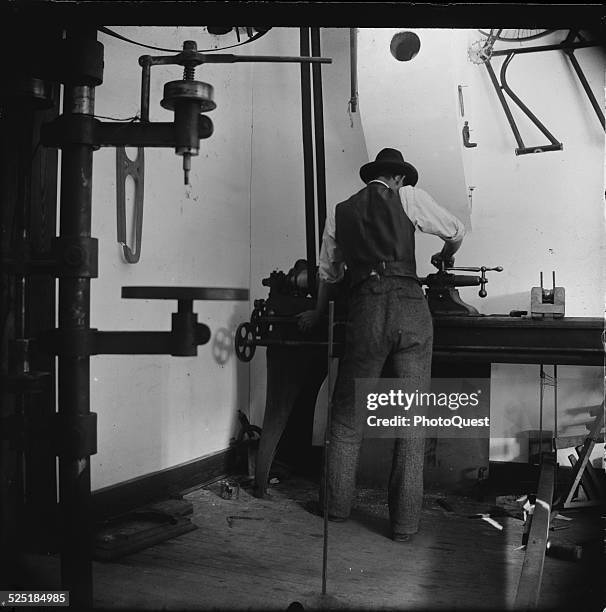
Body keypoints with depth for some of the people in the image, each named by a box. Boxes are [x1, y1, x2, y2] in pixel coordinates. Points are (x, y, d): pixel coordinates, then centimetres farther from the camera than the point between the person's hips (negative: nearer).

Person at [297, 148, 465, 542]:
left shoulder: (340, 212, 19)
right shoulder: (409, 196, 11)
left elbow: (328, 273, 27)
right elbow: (456, 231, 17)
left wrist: (317, 314, 44)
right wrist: (445, 257, 40)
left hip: (365, 310, 2)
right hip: (411, 306, -1)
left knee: (348, 416, 14)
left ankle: (338, 506, 26)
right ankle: (405, 524, 10)